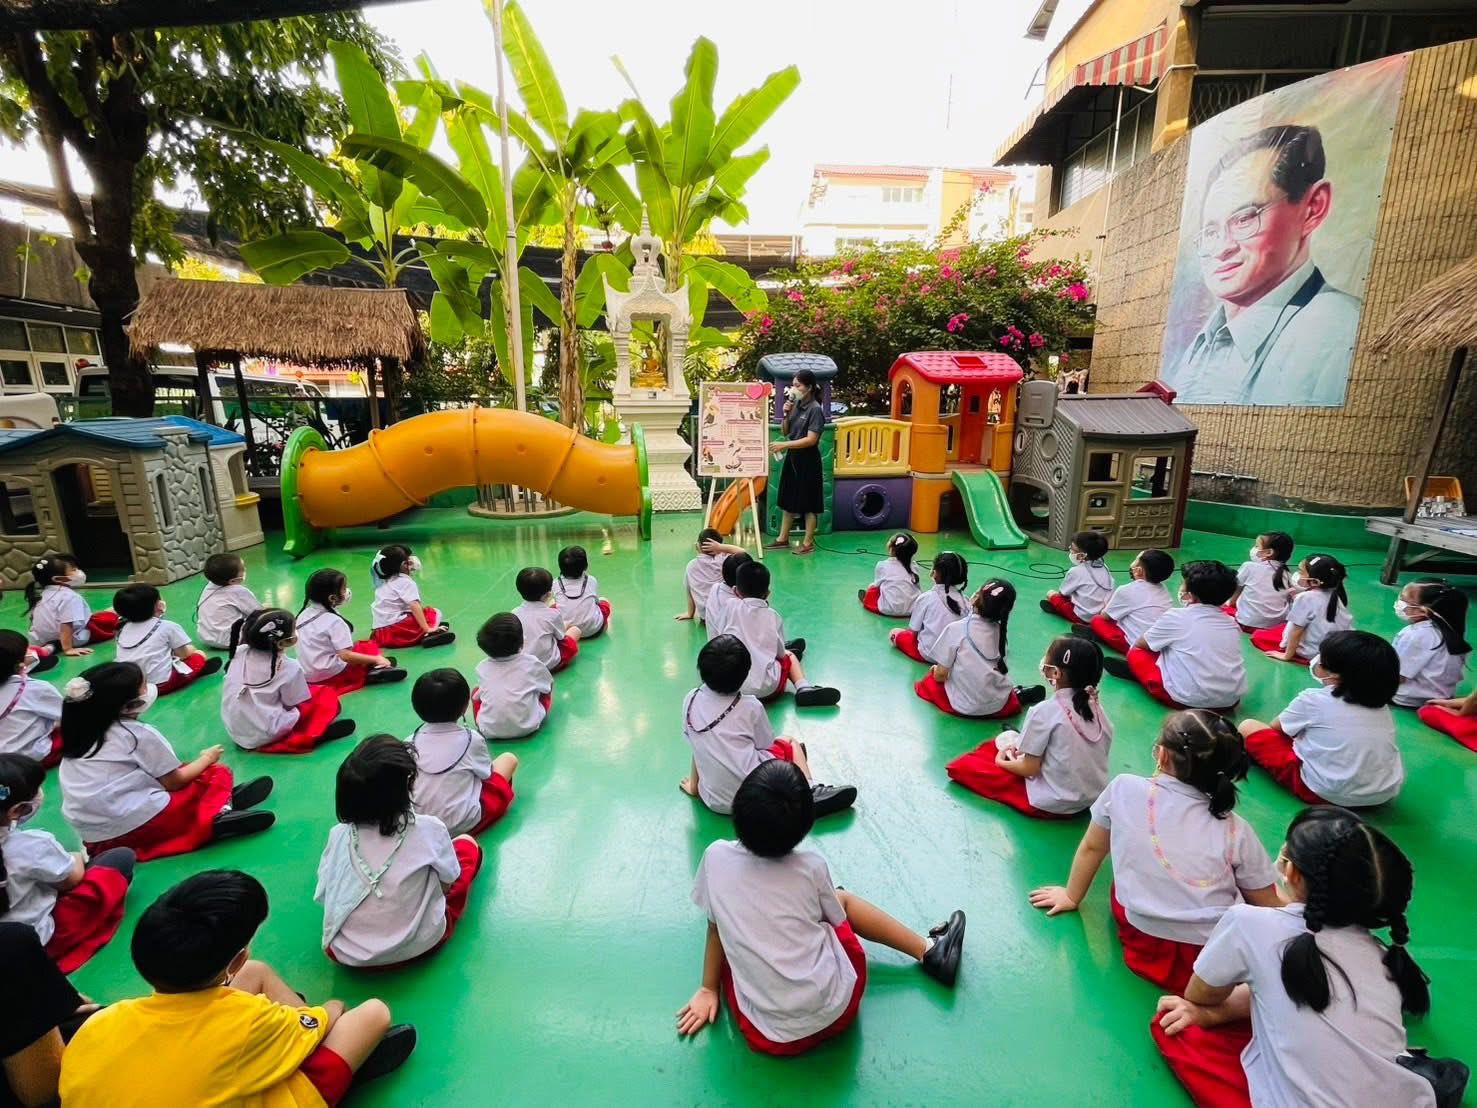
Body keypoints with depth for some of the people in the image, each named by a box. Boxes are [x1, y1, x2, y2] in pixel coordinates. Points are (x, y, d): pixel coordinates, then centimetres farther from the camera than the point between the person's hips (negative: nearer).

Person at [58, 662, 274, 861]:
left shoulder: (81, 731, 10)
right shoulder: (139, 733, -10)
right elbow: (174, 781, -2)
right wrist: (207, 758, 14)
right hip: (135, 826, -7)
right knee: (217, 774, 4)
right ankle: (215, 817, -17)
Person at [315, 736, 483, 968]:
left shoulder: (339, 836, -13)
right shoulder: (429, 829, -20)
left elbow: (322, 895, -2)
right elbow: (448, 882, -3)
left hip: (346, 955, 3)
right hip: (420, 946, -3)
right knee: (466, 844, 12)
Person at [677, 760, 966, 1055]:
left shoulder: (716, 857, -8)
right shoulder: (812, 867, -9)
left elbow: (716, 927, 6)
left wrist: (708, 989, 20)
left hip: (766, 1036, 0)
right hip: (835, 1010, 0)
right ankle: (929, 951, 32)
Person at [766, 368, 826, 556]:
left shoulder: (815, 409, -15)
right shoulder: (796, 404, 6)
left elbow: (811, 439, -22)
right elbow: (785, 432, 12)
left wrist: (783, 445, -24)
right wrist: (786, 414, -6)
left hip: (808, 459, -8)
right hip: (792, 457, 8)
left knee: (808, 503, 2)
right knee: (788, 499, 14)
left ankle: (808, 542, 12)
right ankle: (783, 538, 24)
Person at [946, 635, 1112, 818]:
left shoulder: (1045, 711, -22)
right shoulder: (1095, 705, -4)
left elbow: (1030, 768, -16)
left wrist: (1002, 762, 5)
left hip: (1052, 803, -8)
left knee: (963, 765, -7)